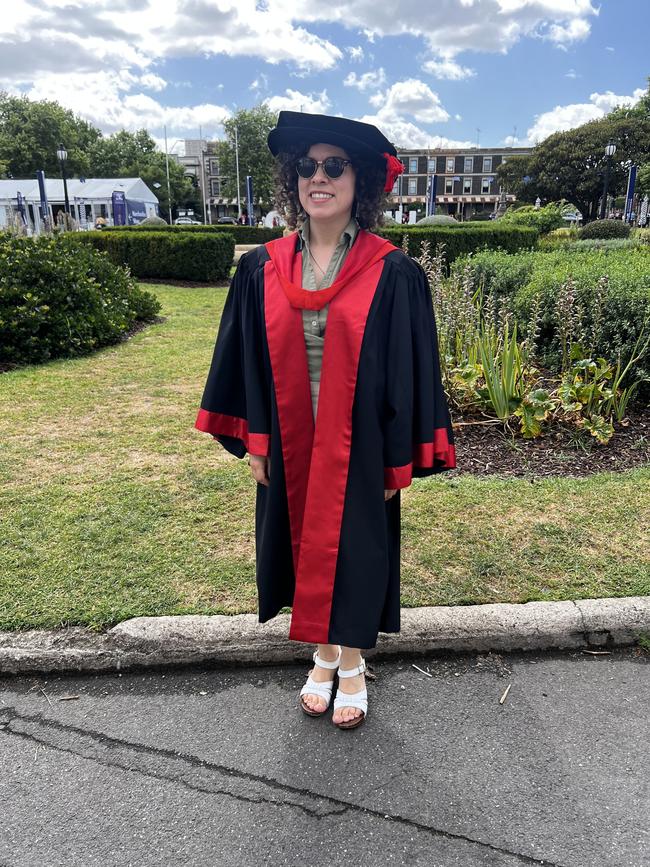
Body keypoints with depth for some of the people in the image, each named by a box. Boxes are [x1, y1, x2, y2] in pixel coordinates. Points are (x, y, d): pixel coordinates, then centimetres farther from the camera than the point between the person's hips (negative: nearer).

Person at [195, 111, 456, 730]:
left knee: (354, 551, 11)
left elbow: (409, 372, -7)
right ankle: (323, 658, 40)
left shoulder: (393, 275, -8)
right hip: (290, 448, 3)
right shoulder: (261, 270, 0)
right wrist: (252, 442, 3)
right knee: (306, 549, 16)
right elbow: (245, 362, 5)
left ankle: (352, 666, 36)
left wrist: (399, 461, -7)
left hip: (359, 449, -3)